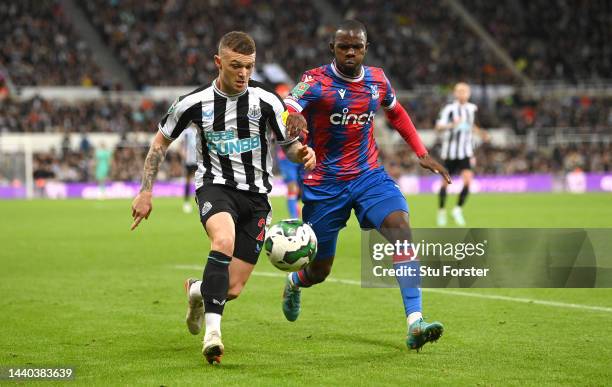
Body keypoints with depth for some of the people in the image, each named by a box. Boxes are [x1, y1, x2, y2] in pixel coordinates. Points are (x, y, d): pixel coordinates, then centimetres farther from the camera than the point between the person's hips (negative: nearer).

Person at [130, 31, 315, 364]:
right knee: (224, 240, -37)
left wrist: (303, 154, -21)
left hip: (256, 194, 2)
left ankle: (197, 290, 36)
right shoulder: (194, 102, -4)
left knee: (233, 290, -1)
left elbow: (291, 145, 4)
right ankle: (212, 330, -34)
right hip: (215, 186, -2)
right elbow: (161, 140, 11)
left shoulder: (267, 101, -5)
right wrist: (145, 191, 7)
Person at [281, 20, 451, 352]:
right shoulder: (316, 82, -13)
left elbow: (396, 113, 23)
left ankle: (415, 325, -28)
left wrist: (422, 154, 16)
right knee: (319, 271, 6)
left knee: (401, 227, -24)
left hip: (368, 175, 3)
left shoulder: (377, 80, 3)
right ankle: (293, 283, 47)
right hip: (324, 184, -3)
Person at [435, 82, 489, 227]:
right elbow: (439, 126, -22)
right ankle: (441, 212, 24)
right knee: (446, 182, 6)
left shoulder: (472, 108, 6)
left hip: (466, 152, 3)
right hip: (450, 151, -3)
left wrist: (480, 132, 13)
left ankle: (458, 210, -1)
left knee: (468, 180, -16)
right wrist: (452, 125, -39)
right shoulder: (449, 109, -11)